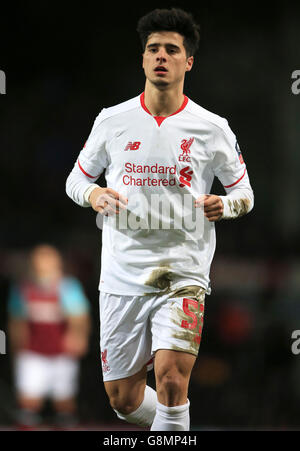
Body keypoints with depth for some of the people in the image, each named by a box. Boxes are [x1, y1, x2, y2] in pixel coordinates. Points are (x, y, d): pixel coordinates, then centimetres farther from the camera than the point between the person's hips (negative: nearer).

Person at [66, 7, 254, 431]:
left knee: (171, 379, -23)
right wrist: (94, 194, -8)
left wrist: (223, 205, -12)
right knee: (123, 399, 7)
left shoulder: (212, 128, 1)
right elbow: (76, 179, 15)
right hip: (122, 278, 2)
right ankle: (178, 428, 36)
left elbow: (244, 194, 11)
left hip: (183, 274, -2)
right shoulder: (112, 120, 5)